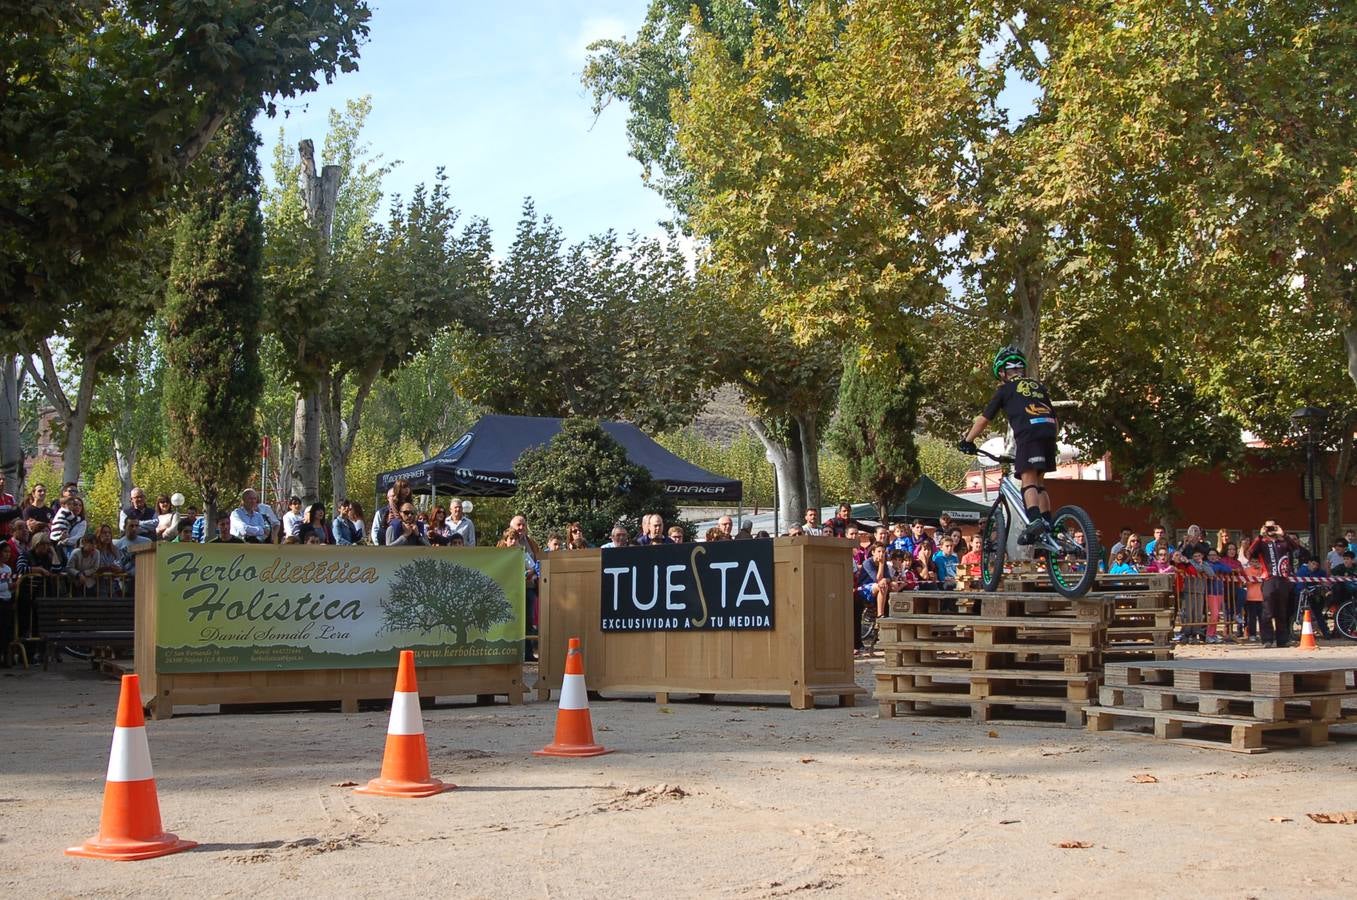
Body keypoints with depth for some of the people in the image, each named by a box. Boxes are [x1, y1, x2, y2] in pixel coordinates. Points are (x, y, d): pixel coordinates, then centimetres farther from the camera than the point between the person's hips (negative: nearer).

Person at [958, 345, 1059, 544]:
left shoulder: (1006, 389, 14)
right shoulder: (1038, 386, 28)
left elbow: (983, 419, 16)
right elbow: (1055, 420, 28)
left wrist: (967, 441, 27)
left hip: (1028, 433, -5)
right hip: (1048, 432, 5)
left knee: (1028, 481, -10)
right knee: (1039, 482, 14)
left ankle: (1035, 520, -31)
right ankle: (1048, 526, 8)